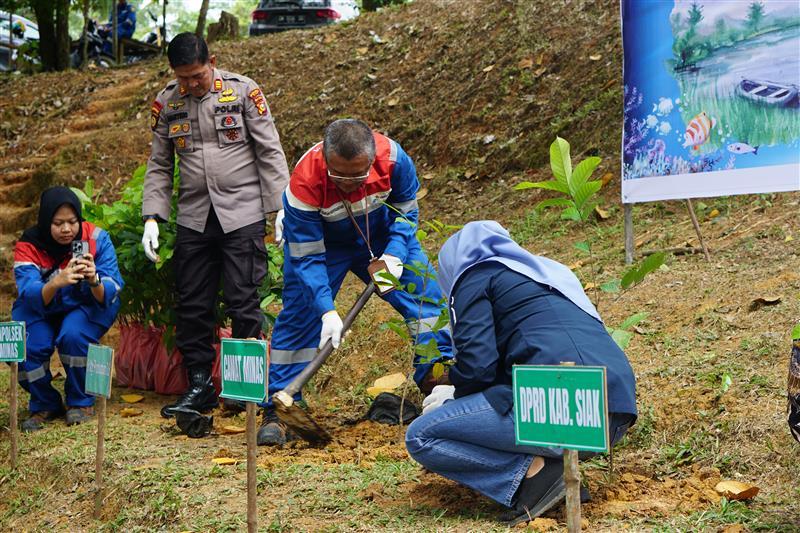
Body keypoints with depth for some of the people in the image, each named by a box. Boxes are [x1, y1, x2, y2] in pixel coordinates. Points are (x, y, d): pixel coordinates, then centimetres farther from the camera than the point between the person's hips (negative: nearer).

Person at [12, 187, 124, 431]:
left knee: (73, 334, -33)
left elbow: (110, 293, -26)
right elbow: (29, 294, -33)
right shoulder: (29, 245, -19)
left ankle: (82, 402, -6)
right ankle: (44, 405, 4)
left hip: (88, 307, -1)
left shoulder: (96, 239, -20)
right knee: (26, 347, -26)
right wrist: (56, 282, -54)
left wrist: (94, 281, -49)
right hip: (41, 310, 1)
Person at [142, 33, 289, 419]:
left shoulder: (242, 91, -3)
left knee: (243, 302, -4)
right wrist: (151, 217, 2)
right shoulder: (167, 102, 7)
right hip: (193, 218, 4)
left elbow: (270, 152, -2)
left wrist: (281, 209, -7)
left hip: (242, 214, -4)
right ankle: (199, 386, 17)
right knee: (192, 305, 6)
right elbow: (159, 165, 12)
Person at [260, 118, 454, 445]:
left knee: (427, 296, -7)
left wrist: (394, 254, -24)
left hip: (381, 236, 3)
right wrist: (327, 311, -37)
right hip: (320, 241, -3)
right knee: (299, 317, -11)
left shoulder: (392, 157, -31)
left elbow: (406, 208, -10)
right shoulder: (305, 182, -38)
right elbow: (307, 257, -29)